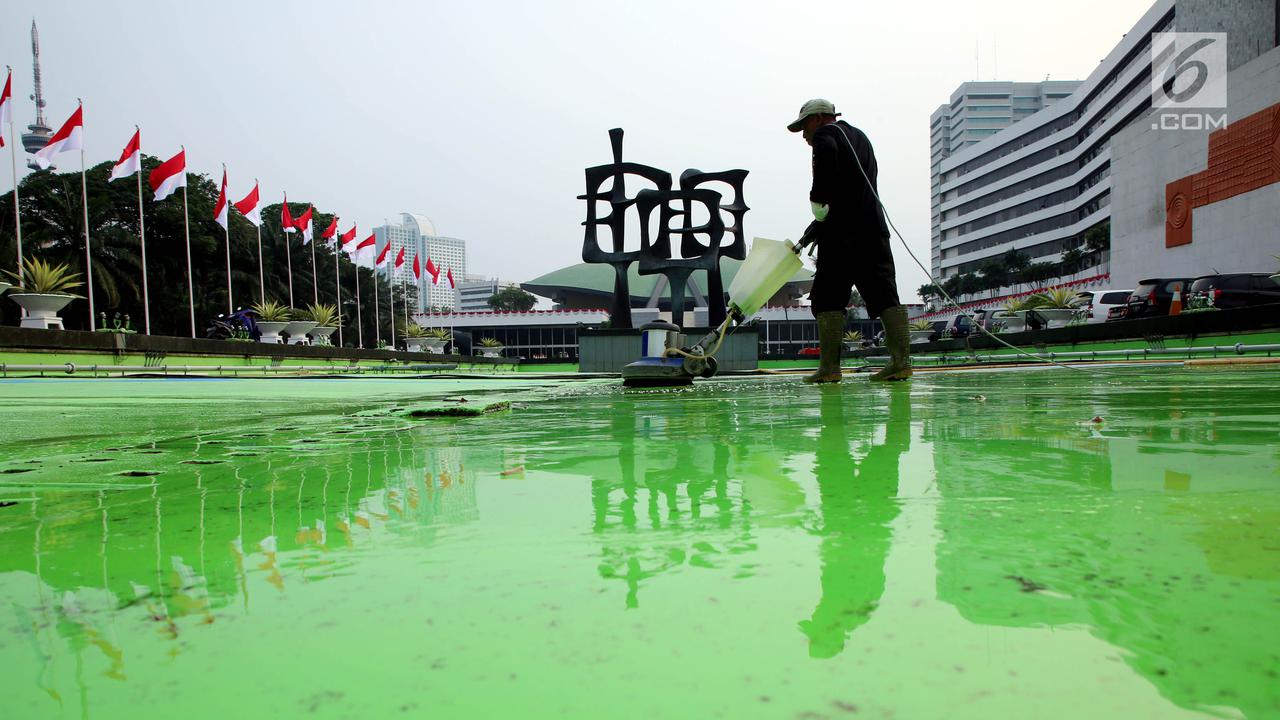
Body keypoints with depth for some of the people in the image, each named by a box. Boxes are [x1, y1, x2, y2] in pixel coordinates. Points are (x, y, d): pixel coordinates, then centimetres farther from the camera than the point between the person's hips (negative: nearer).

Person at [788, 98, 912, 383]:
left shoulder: (826, 132, 6)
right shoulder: (860, 138, 31)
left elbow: (826, 153, -23)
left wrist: (817, 199, -18)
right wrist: (812, 232, 28)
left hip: (842, 234, -8)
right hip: (874, 228, 8)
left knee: (828, 298, -5)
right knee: (884, 295, 2)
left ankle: (829, 367, -7)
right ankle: (901, 362, -3)